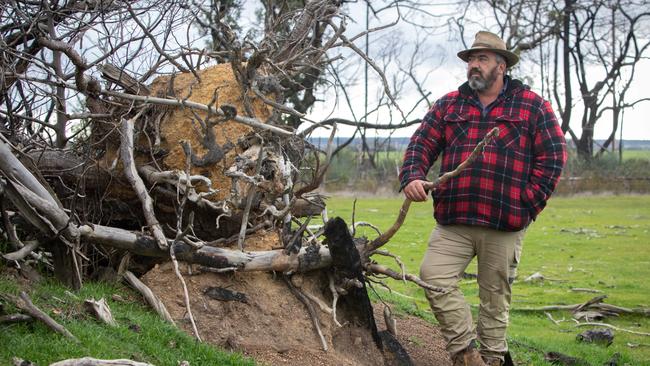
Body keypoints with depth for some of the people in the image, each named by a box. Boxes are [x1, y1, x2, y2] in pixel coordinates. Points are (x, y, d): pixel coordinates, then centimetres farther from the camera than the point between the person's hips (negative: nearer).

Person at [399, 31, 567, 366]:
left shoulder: (531, 105, 4)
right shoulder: (448, 105, 12)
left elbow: (553, 156, 1)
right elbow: (421, 144, 9)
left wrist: (528, 204, -6)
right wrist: (412, 176, -12)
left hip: (504, 225, -2)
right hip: (452, 221, 3)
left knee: (495, 294, 7)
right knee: (434, 277, -11)